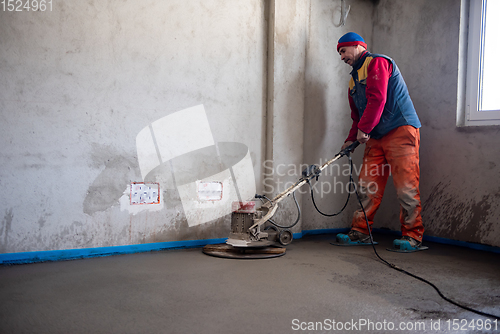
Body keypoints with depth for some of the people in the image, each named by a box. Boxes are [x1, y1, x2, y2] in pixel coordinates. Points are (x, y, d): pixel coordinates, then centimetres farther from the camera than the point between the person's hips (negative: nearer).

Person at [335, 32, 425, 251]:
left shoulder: (377, 63, -4)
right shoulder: (354, 79, 24)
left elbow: (377, 99, -16)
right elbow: (357, 115, 24)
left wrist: (363, 129, -14)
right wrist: (351, 139, 10)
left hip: (400, 130, -9)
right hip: (375, 137, 9)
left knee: (405, 186, -9)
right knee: (367, 185, 3)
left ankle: (413, 236, -4)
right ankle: (360, 232, 9)